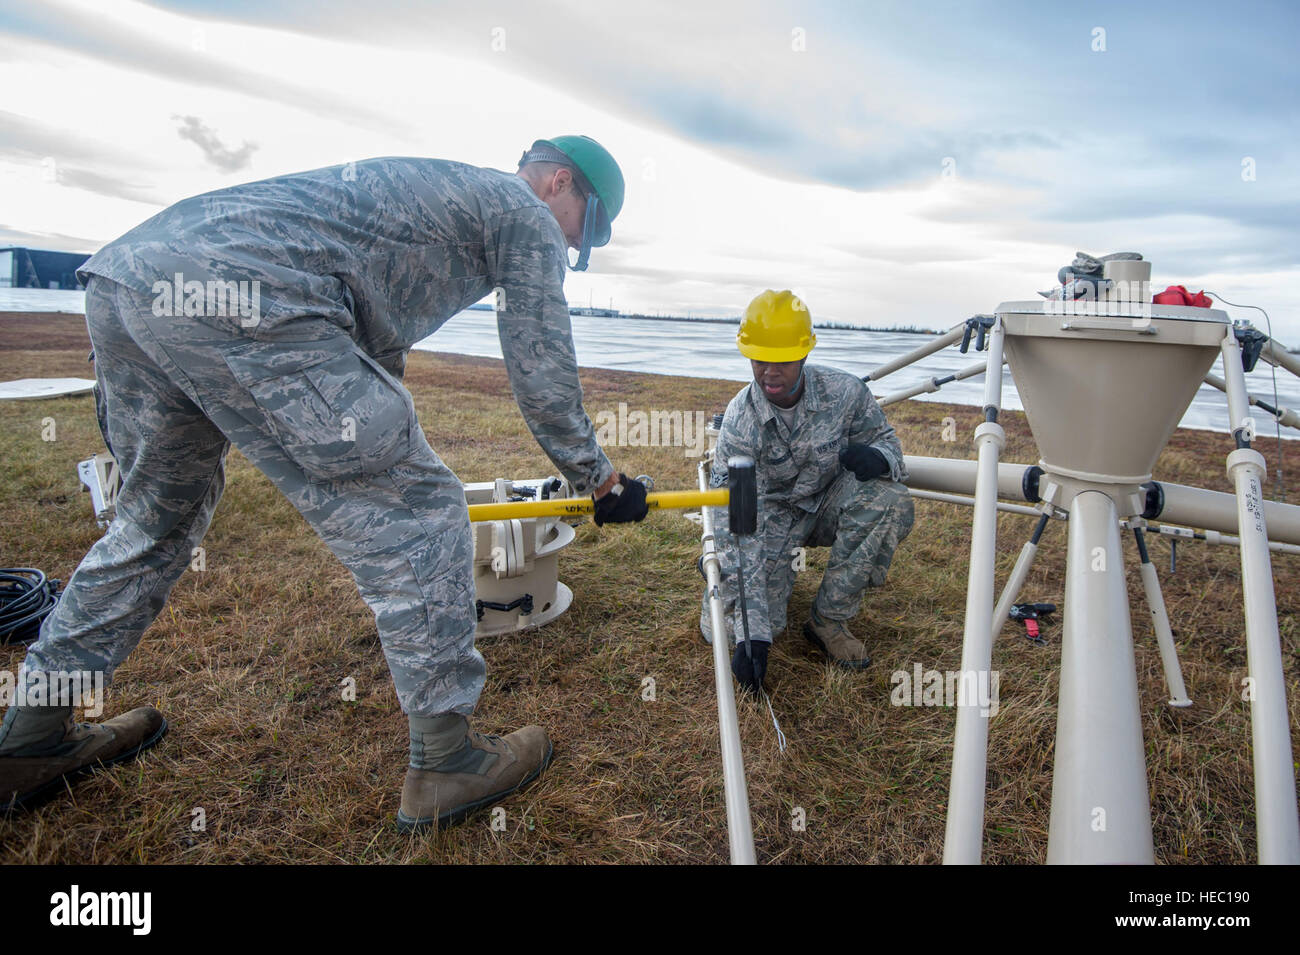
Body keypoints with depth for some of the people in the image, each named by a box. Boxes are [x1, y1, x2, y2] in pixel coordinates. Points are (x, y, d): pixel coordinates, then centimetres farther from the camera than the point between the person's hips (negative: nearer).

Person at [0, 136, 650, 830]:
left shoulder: (432, 191, 36)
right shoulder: (524, 211, 11)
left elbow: (375, 346, 40)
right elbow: (542, 375, 6)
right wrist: (601, 481, 20)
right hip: (233, 291, -10)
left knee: (158, 515, 25)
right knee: (415, 511, -3)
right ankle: (445, 764, 8)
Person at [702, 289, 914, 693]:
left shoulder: (844, 392, -21)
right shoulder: (739, 422, -26)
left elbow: (885, 438, -2)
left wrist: (877, 456, -33)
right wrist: (752, 634, -36)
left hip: (830, 501, 3)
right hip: (771, 514, -2)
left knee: (889, 500, -31)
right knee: (723, 626, -18)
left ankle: (829, 619, -14)